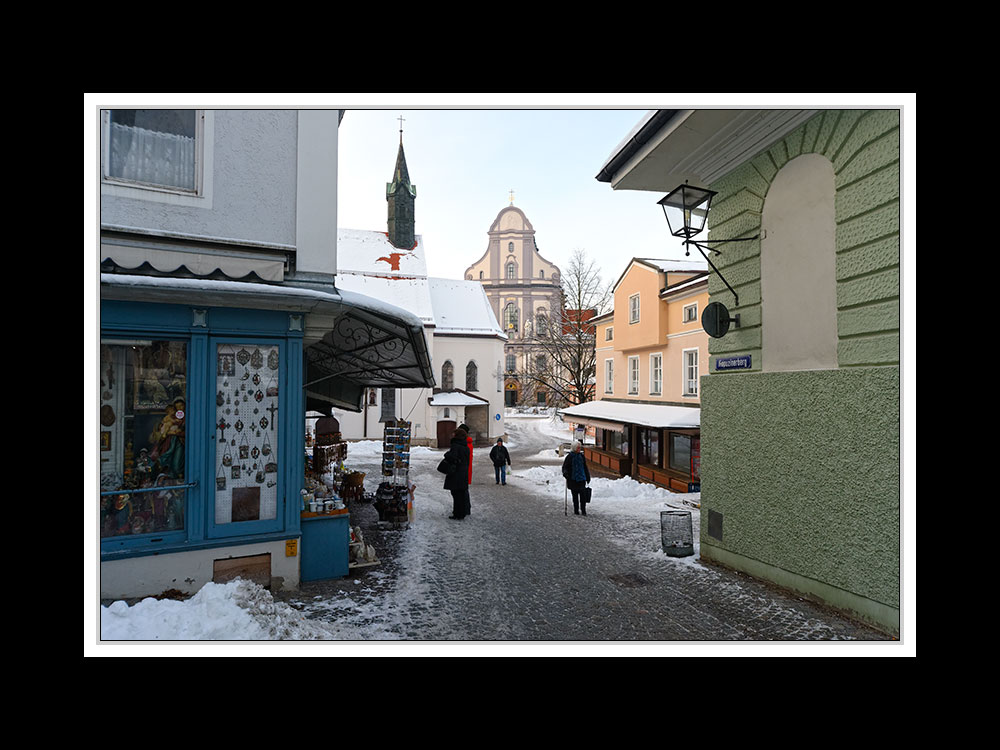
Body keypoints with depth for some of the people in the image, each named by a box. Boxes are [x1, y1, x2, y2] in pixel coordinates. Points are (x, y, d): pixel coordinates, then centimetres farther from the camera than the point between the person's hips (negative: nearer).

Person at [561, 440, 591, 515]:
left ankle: (583, 510, 4)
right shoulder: (570, 457, -3)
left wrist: (588, 477, 15)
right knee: (575, 495, 5)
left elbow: (585, 467, 16)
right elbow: (564, 466, -1)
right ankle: (576, 510, 15)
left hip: (581, 478, 2)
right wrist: (565, 473, -20)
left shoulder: (582, 456, 7)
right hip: (573, 479, -2)